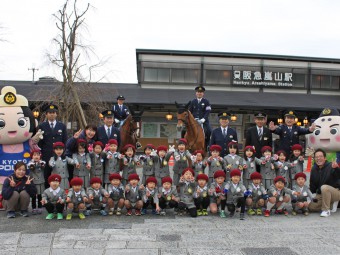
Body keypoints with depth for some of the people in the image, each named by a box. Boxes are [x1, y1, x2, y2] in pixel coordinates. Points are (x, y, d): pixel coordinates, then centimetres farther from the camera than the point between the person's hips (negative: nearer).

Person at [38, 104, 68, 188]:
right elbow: (40, 142, 7)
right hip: (46, 156, -1)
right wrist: (40, 154, 0)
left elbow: (65, 141, 10)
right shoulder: (42, 126, 7)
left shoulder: (62, 126, 11)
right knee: (46, 177, 0)